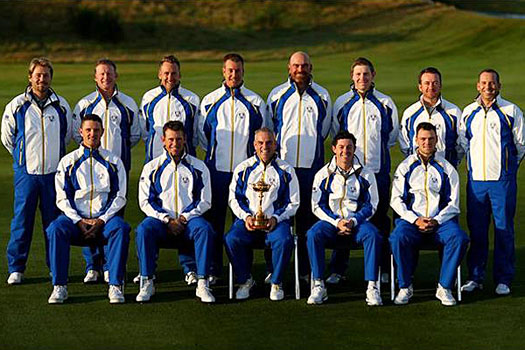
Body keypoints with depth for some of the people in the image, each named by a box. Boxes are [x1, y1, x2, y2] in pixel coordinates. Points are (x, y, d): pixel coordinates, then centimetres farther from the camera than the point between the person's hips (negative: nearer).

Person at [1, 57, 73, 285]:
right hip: (26, 172, -1)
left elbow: (67, 135, 20)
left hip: (54, 172, 2)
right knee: (22, 218, -2)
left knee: (54, 219, 4)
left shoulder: (61, 106, 6)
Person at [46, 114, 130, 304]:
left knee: (121, 229, -34)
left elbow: (119, 196, 6)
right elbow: (62, 198, 5)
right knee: (55, 230, -32)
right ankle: (59, 286, -28)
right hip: (76, 217, 0)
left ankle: (115, 286, -32)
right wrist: (79, 221, -11)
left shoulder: (113, 162, 12)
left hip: (104, 218, 0)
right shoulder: (68, 162, 11)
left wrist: (102, 220, -9)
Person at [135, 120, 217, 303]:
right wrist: (167, 219, -9)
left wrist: (184, 218, -8)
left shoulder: (198, 167, 13)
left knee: (205, 229, -34)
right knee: (143, 230, -33)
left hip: (189, 220, 0)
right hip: (160, 220, 0)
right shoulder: (152, 168, 13)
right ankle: (147, 283, -27)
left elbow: (205, 201, 8)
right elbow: (145, 201, 6)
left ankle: (202, 284, -31)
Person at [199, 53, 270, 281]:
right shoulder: (210, 101, 8)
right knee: (214, 218, 1)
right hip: (216, 168, 1)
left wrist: (253, 155, 10)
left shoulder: (255, 102, 7)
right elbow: (202, 133, 17)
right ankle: (213, 269, 7)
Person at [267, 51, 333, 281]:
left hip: (311, 165, 0)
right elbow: (268, 127, 19)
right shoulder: (277, 95, 7)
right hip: (282, 163, 0)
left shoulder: (322, 96, 9)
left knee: (308, 218, 1)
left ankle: (306, 270, 5)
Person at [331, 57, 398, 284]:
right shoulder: (342, 103, 7)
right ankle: (337, 269, 4)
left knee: (380, 219, 2)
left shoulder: (385, 103, 6)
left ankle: (382, 269, 10)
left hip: (378, 170, 0)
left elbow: (393, 135, 16)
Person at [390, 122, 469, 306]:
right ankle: (405, 287, -17)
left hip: (441, 220, 1)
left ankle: (444, 287, -18)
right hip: (411, 219, 0)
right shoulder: (405, 167, 10)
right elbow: (396, 200, 4)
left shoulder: (446, 168, 10)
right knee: (398, 237, -33)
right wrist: (415, 220, -11)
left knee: (459, 238, -30)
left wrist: (436, 221, -11)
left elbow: (453, 203, 6)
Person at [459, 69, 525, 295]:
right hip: (476, 179, 3)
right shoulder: (468, 112, 11)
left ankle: (503, 279, 5)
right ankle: (475, 277, 13)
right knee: (476, 229, 4)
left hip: (502, 180, -3)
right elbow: (463, 143, 20)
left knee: (504, 229, -1)